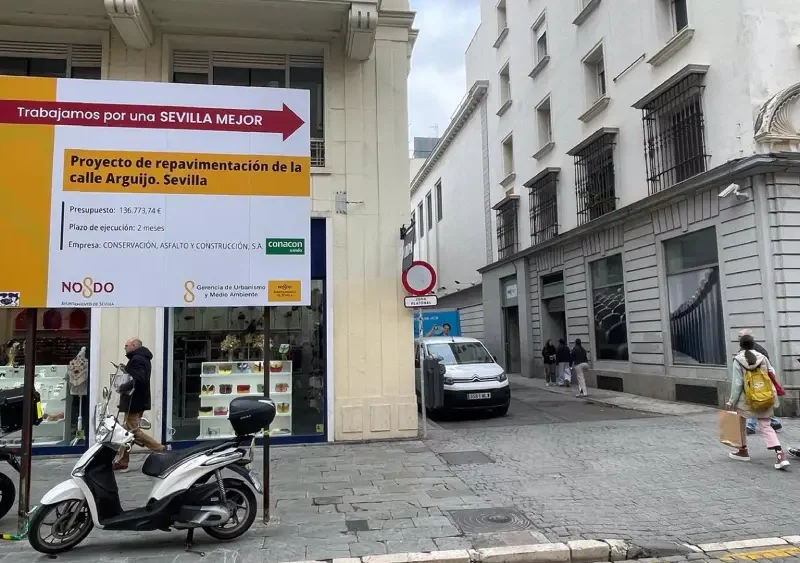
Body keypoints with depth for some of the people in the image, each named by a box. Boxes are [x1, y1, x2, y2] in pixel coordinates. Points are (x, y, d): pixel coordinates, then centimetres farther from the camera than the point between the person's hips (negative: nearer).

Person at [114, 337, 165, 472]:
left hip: (134, 402, -10)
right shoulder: (144, 359, 17)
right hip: (139, 401, 10)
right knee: (128, 431, 13)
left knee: (133, 431, -7)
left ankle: (160, 449, -6)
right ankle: (122, 462, 18)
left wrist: (123, 387, -20)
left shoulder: (136, 359, -16)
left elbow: (139, 379, -28)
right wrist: (127, 370, 14)